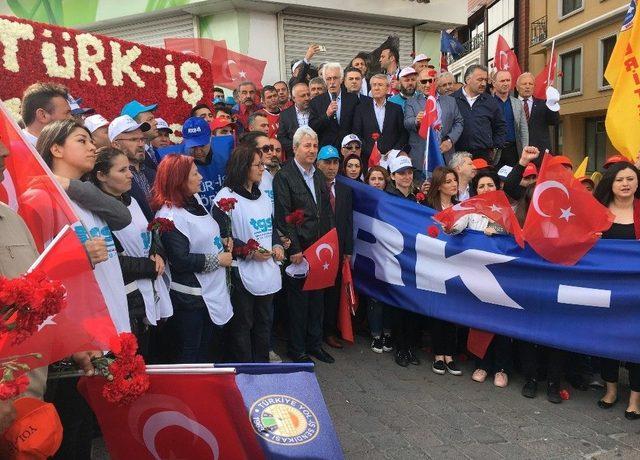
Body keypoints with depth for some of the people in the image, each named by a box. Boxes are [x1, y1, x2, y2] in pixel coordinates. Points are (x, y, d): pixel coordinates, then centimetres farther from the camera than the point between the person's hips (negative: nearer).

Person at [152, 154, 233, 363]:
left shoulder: (194, 201, 7)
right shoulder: (170, 215, -21)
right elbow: (181, 260, -25)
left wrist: (222, 241, 4)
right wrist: (218, 259, -17)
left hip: (212, 290, 9)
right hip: (189, 297, -9)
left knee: (207, 351, 22)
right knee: (189, 354, 8)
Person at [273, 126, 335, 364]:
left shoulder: (320, 177, 13)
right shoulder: (283, 176, -9)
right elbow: (283, 217, -14)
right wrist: (294, 250, -17)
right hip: (298, 250, -6)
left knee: (317, 297, 15)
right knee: (298, 299, 4)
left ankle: (315, 344, 30)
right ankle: (297, 350, 20)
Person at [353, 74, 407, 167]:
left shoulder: (396, 108, 10)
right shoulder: (361, 108, 8)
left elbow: (403, 134, 8)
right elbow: (357, 134, 2)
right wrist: (371, 152, -9)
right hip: (369, 159, 0)